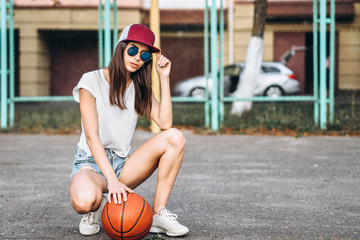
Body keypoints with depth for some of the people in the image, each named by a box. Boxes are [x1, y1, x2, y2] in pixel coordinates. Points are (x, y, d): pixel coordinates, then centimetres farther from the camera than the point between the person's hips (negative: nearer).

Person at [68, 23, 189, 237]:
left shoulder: (140, 87, 8)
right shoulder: (93, 81, -8)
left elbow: (165, 123, -10)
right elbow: (92, 137, -18)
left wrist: (164, 77, -9)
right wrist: (112, 180, -30)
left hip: (123, 163, 5)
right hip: (91, 162, -5)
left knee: (175, 137, -19)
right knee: (84, 201, -41)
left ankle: (158, 214, -15)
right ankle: (96, 206, 0)